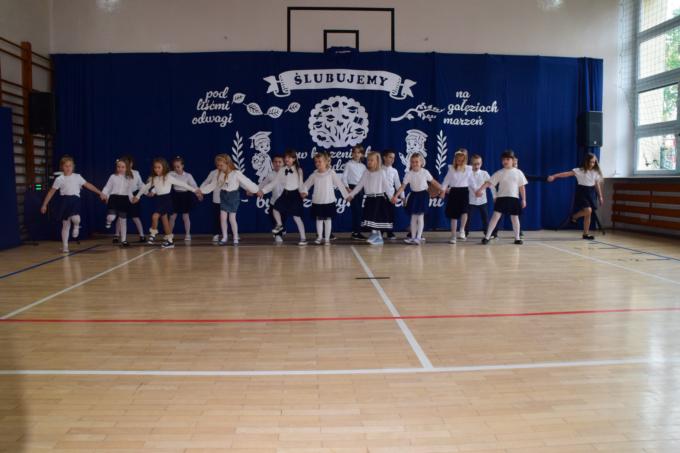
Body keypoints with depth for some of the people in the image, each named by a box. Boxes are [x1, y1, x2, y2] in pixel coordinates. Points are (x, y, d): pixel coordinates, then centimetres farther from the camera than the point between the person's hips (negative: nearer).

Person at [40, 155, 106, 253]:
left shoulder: (77, 177, 7)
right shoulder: (59, 179, 4)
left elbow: (88, 185, 11)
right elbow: (51, 192, 5)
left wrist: (100, 193, 8)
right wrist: (44, 205, 3)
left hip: (75, 200, 0)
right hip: (65, 201, 0)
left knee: (75, 218, -28)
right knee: (65, 224, 4)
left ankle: (76, 226, 11)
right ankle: (65, 246, 15)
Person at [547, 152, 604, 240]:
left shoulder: (595, 172, 4)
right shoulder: (579, 170, -10)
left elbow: (597, 185, 11)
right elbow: (567, 174, -19)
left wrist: (600, 196, 11)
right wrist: (554, 176, -28)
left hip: (591, 193, 5)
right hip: (582, 192, -5)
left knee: (588, 214, 4)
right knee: (588, 210, -24)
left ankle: (586, 234, 11)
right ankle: (574, 216, 7)